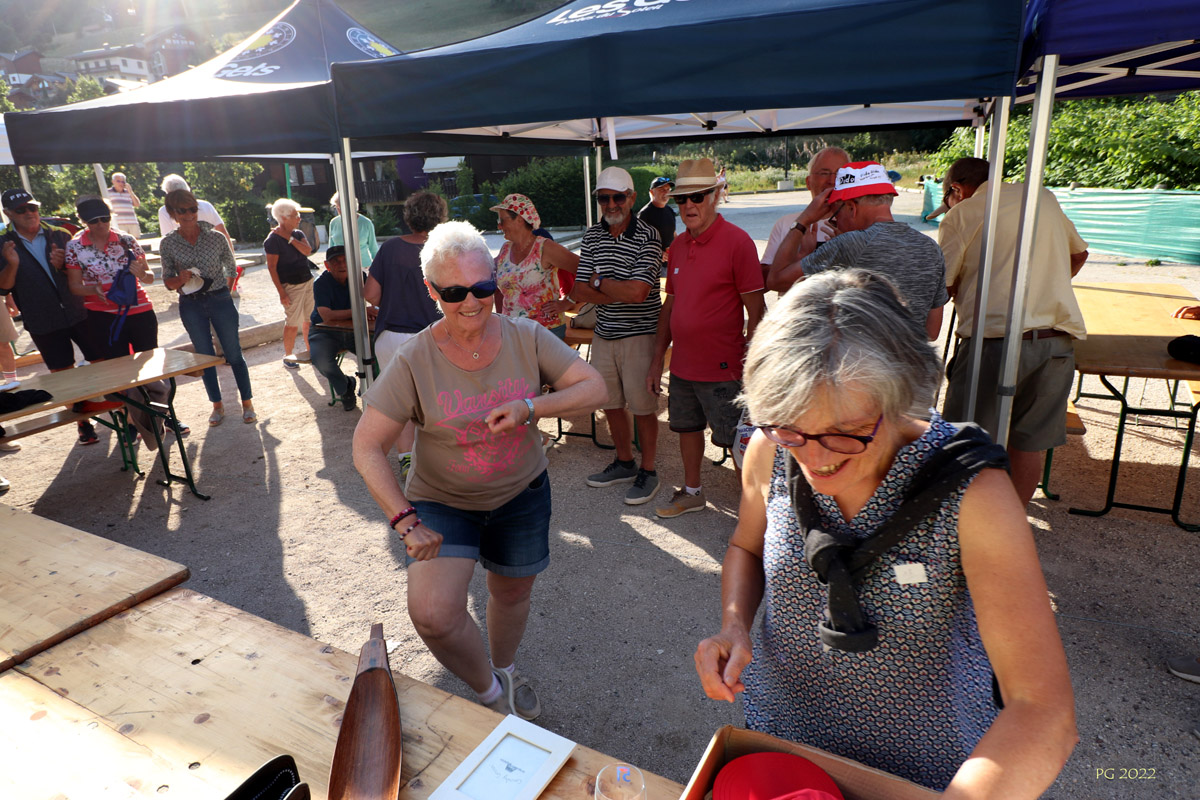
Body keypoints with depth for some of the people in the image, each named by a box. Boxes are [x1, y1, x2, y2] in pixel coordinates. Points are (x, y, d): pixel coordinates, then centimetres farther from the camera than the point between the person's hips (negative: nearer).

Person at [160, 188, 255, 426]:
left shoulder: (216, 237, -4)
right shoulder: (168, 243, -2)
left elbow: (231, 269, 9)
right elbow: (168, 282, 1)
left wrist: (223, 292, 9)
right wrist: (180, 279, -19)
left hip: (220, 301, -1)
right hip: (190, 306, 1)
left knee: (234, 354, 2)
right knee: (205, 357, 10)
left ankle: (247, 404, 13)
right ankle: (217, 405, 21)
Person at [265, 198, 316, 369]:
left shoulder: (298, 233, 11)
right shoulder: (273, 239, -11)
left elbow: (308, 251, -6)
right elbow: (271, 267, -13)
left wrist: (289, 238, -14)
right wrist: (281, 292, -17)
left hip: (308, 281, 7)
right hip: (291, 286, -7)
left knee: (310, 320, 12)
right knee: (292, 323, -3)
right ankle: (287, 356, 12)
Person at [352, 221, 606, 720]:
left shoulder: (526, 338, -13)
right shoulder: (414, 361, -19)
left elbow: (594, 388, -13)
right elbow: (367, 448, -17)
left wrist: (529, 407, -29)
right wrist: (405, 522, -26)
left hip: (521, 493, 2)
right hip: (442, 501, -2)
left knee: (512, 592, 20)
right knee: (433, 613, -20)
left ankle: (505, 671, 54)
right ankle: (492, 694, 11)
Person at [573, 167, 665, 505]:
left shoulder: (647, 236, -11)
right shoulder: (592, 236, 7)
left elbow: (638, 292, -22)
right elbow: (579, 291, 0)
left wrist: (600, 282, -8)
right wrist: (620, 293, -12)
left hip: (639, 334, -6)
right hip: (603, 334, 6)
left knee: (642, 407, 3)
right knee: (610, 403, 15)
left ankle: (648, 471, 21)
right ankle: (624, 463, 35)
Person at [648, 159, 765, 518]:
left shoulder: (737, 241, -12)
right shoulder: (678, 245, 8)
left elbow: (756, 312, -13)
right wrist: (657, 361, 13)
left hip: (722, 369, -7)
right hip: (682, 366, 7)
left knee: (737, 441, 3)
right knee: (687, 427, 19)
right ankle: (691, 492, 39)